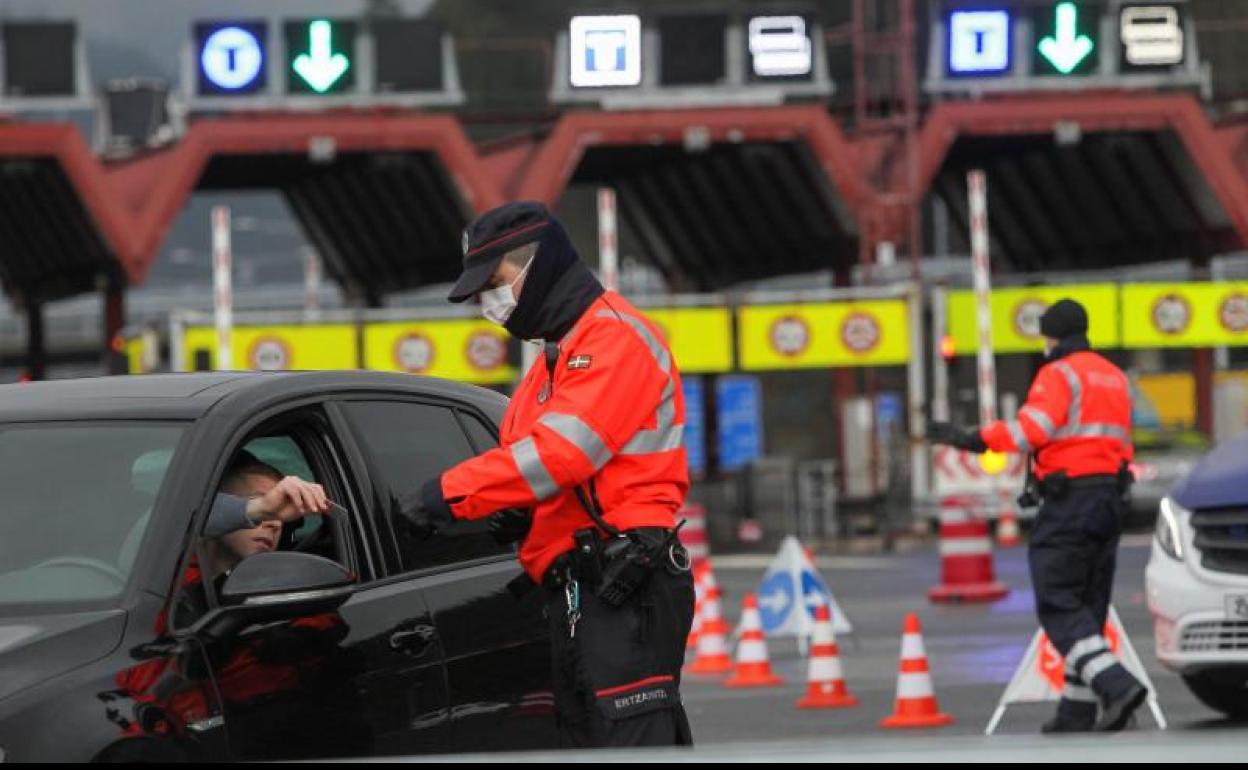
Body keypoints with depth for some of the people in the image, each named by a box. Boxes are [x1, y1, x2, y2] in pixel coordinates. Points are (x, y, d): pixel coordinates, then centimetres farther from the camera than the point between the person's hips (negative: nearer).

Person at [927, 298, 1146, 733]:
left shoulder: (1059, 374, -8)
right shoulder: (1114, 377, 18)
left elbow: (1034, 427, -23)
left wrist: (975, 440, -24)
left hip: (1069, 498, -8)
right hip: (1110, 497, 8)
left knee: (1058, 606, -8)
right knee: (1088, 606, 11)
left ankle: (1116, 685, -24)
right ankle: (1077, 711, 10)